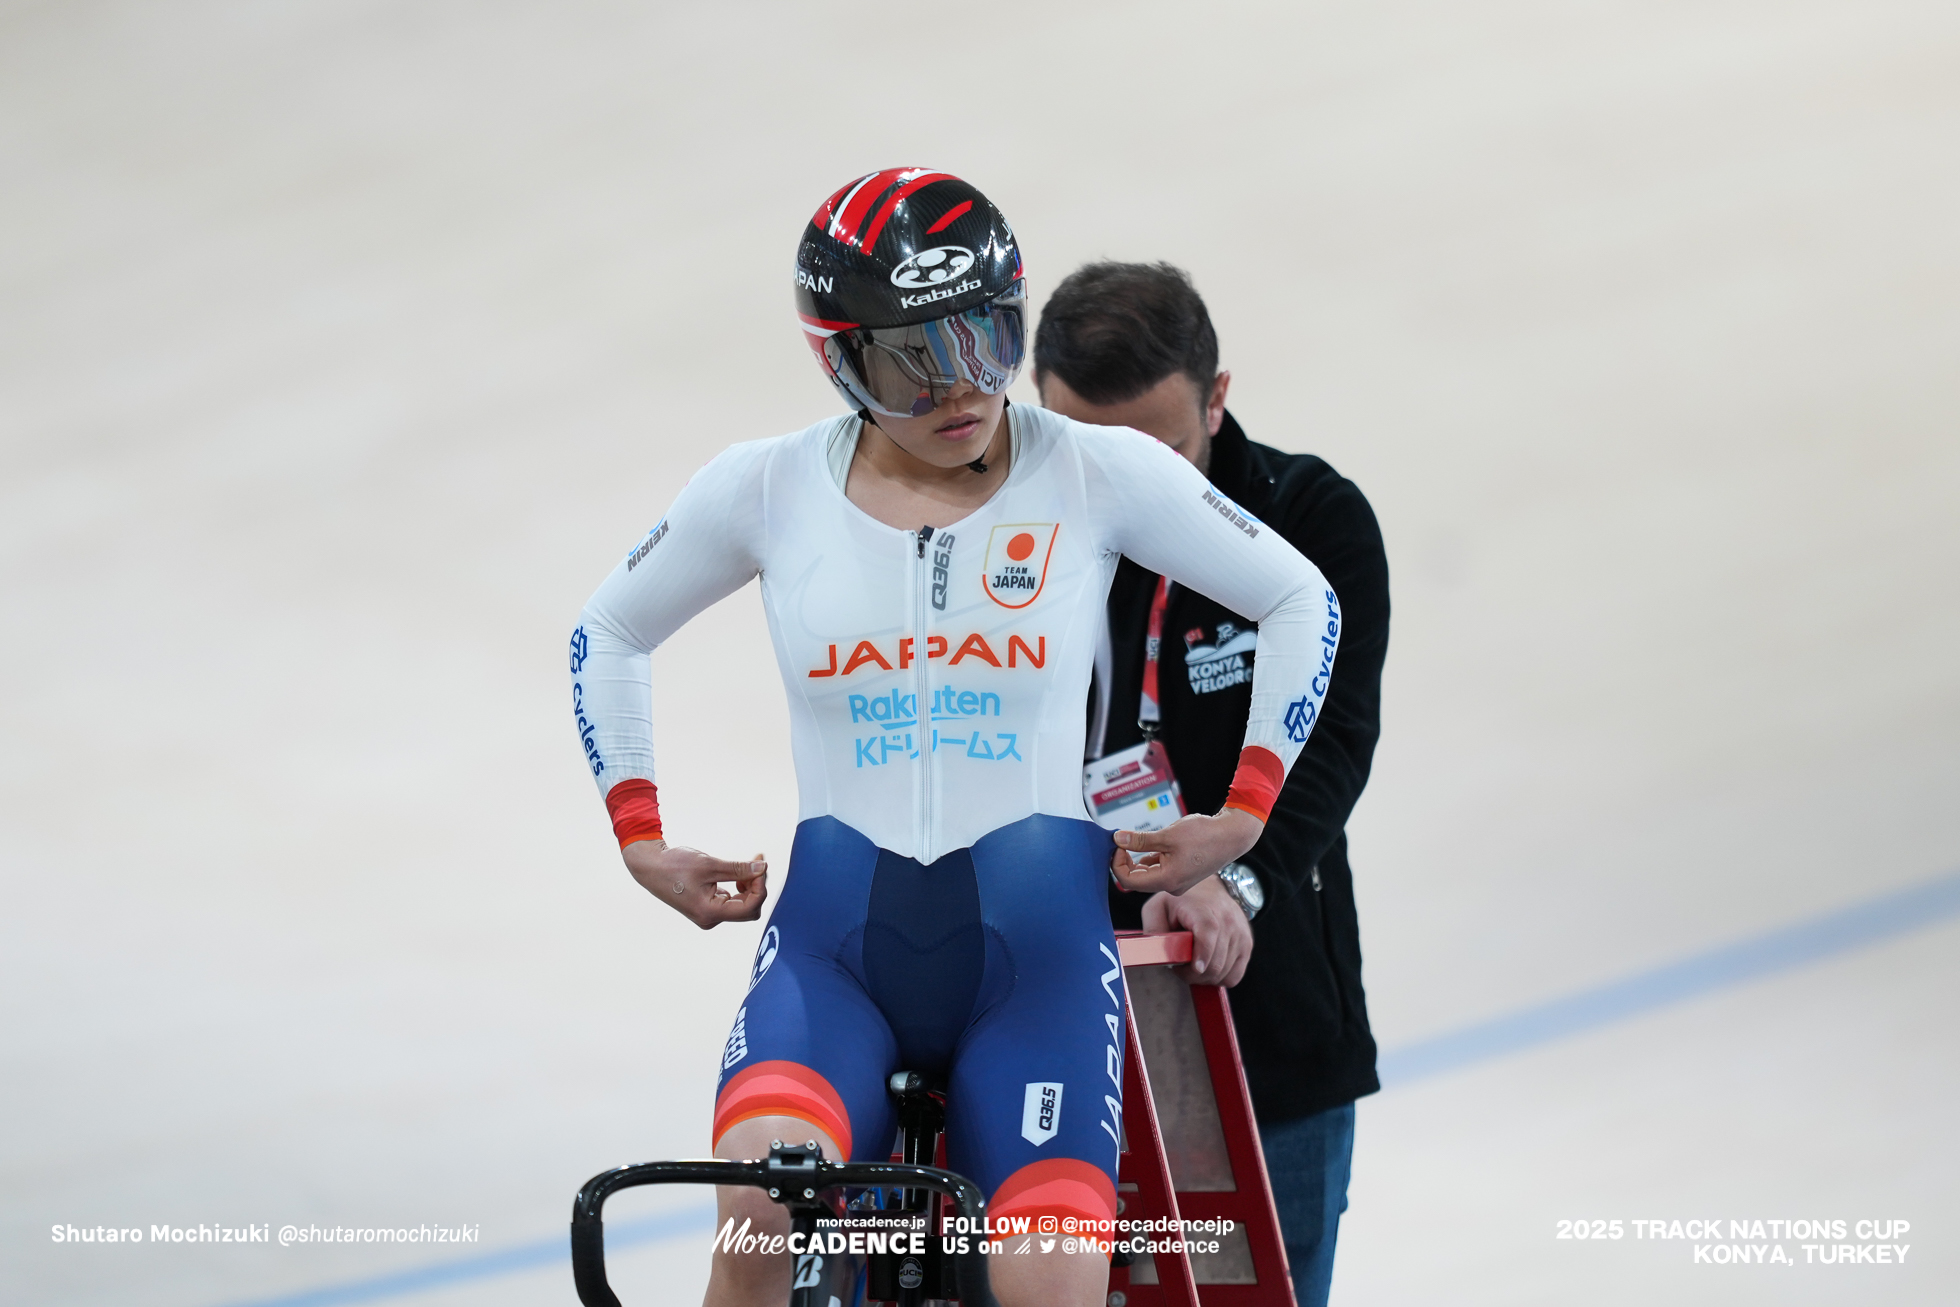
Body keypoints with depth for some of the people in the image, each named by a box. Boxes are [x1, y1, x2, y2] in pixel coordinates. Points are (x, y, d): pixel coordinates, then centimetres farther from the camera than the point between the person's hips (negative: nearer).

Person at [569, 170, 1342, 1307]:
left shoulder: (1099, 474, -1)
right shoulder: (768, 490, 2)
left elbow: (1302, 603, 10)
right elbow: (610, 635, 19)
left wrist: (1243, 814, 6)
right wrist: (641, 843, 13)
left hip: (1036, 944, 0)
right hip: (835, 939, 0)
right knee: (764, 1196, -29)